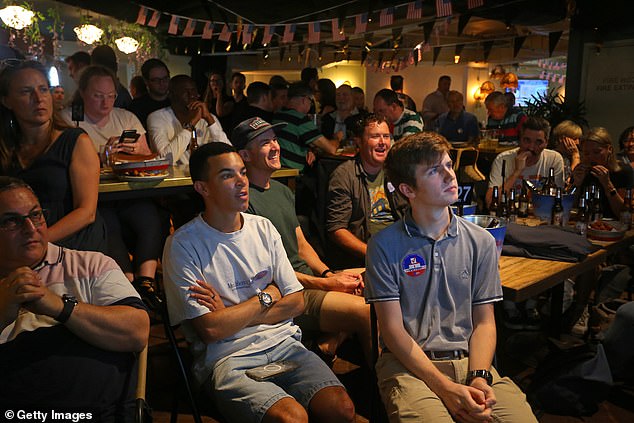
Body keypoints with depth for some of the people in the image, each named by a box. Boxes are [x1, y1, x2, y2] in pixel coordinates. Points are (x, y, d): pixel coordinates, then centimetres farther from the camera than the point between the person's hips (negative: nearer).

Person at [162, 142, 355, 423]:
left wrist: (232, 317, -5)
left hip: (282, 341, 5)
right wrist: (267, 296, 0)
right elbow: (210, 329, -12)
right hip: (227, 358, -4)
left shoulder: (263, 228, 11)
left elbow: (296, 302, 8)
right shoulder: (183, 245, -6)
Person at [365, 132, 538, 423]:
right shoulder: (384, 245, -2)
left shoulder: (480, 242, 8)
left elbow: (484, 321, 9)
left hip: (469, 358, 4)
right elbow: (393, 329, -5)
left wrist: (479, 377, -10)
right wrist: (445, 387, -14)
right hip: (408, 363, -3)